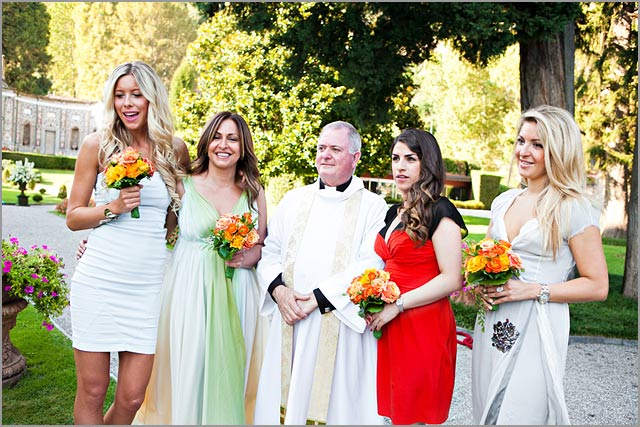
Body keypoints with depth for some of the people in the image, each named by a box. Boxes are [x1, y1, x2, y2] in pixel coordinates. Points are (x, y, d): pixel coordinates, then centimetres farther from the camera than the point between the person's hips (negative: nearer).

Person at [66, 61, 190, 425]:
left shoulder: (175, 150, 6)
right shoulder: (98, 145, 1)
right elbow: (73, 217, 4)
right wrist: (112, 208, -12)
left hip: (148, 285, 2)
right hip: (99, 281, -1)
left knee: (132, 398, 5)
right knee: (92, 392, 6)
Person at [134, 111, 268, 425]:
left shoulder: (254, 192, 7)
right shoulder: (184, 186, -1)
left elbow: (263, 244, 13)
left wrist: (247, 258, -7)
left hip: (236, 296, 2)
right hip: (189, 292, -2)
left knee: (229, 373, 8)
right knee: (188, 373, 2)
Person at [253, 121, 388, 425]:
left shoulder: (372, 206, -1)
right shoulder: (294, 200, 14)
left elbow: (370, 265, -11)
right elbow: (270, 251, 12)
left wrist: (318, 298, -16)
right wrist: (278, 288, -8)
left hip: (340, 324, -3)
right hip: (290, 322, 4)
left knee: (334, 398, 2)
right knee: (286, 399, 9)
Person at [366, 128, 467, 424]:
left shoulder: (440, 212, -10)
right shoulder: (394, 213, 14)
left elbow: (451, 279, -16)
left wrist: (397, 305, -17)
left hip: (425, 325, -7)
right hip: (390, 326, 8)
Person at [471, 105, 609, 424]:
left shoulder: (574, 209, -9)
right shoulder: (503, 201, 9)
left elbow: (597, 286, -9)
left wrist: (533, 290, -17)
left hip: (537, 330, -6)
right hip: (492, 326, 6)